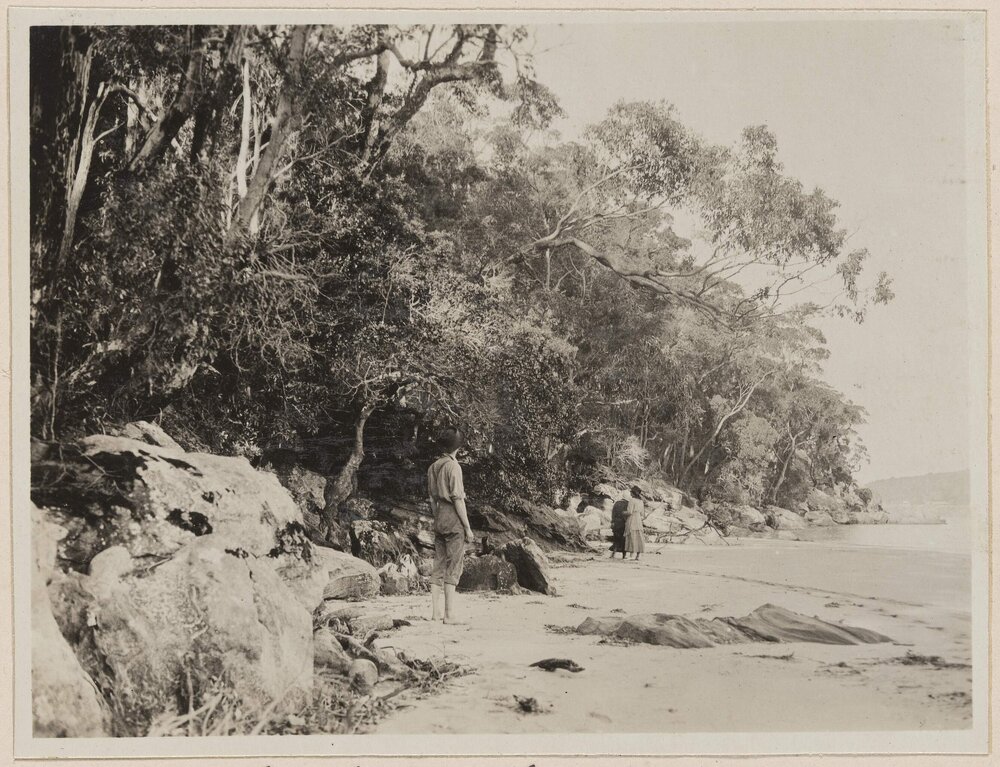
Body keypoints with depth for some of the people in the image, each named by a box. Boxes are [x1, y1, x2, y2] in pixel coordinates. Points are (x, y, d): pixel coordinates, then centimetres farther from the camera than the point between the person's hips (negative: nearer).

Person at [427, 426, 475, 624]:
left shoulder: (433, 467, 12)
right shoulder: (453, 466, -11)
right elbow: (458, 499, -14)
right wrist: (467, 527, -10)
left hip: (439, 519, 8)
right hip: (454, 519, -7)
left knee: (439, 565, 9)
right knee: (453, 567, -5)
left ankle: (436, 611, 10)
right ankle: (450, 613, -5)